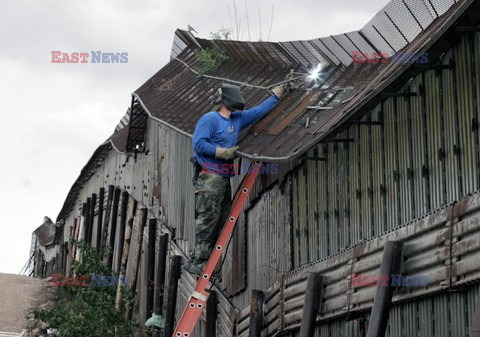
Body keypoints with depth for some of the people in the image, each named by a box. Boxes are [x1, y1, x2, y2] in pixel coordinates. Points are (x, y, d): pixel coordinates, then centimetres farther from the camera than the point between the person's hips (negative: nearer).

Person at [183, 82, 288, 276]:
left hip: (224, 178, 9)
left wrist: (278, 94, 30)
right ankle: (198, 262, -12)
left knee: (222, 220, 5)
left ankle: (196, 262, 8)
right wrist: (222, 152, -16)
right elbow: (198, 143, -15)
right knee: (208, 218, -14)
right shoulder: (210, 119, -7)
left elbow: (259, 111, 28)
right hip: (209, 176, -9)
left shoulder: (238, 119, 18)